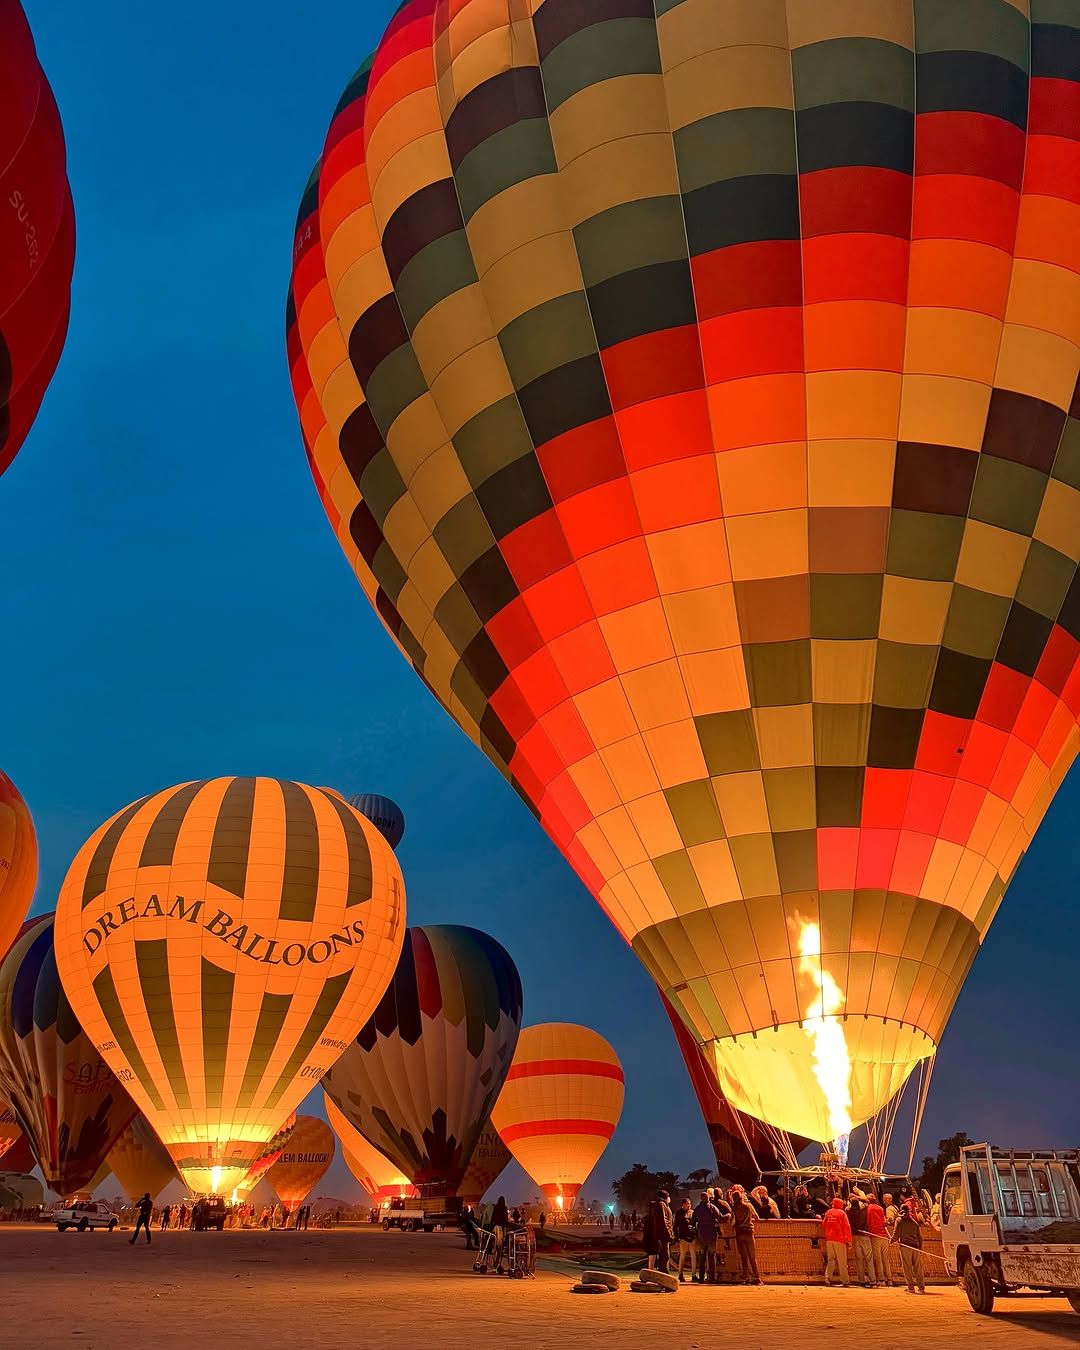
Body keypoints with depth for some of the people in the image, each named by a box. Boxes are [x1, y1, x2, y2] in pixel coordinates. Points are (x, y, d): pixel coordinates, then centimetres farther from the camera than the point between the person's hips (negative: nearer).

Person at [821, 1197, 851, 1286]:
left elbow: (823, 1225, 15)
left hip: (829, 1240, 4)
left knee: (830, 1259, 7)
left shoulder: (828, 1213, 11)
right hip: (839, 1239, -4)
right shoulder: (842, 1213, -2)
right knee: (842, 1261, 3)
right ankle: (845, 1281, 5)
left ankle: (828, 1278, -3)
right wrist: (849, 1240, -4)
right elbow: (847, 1227, -7)